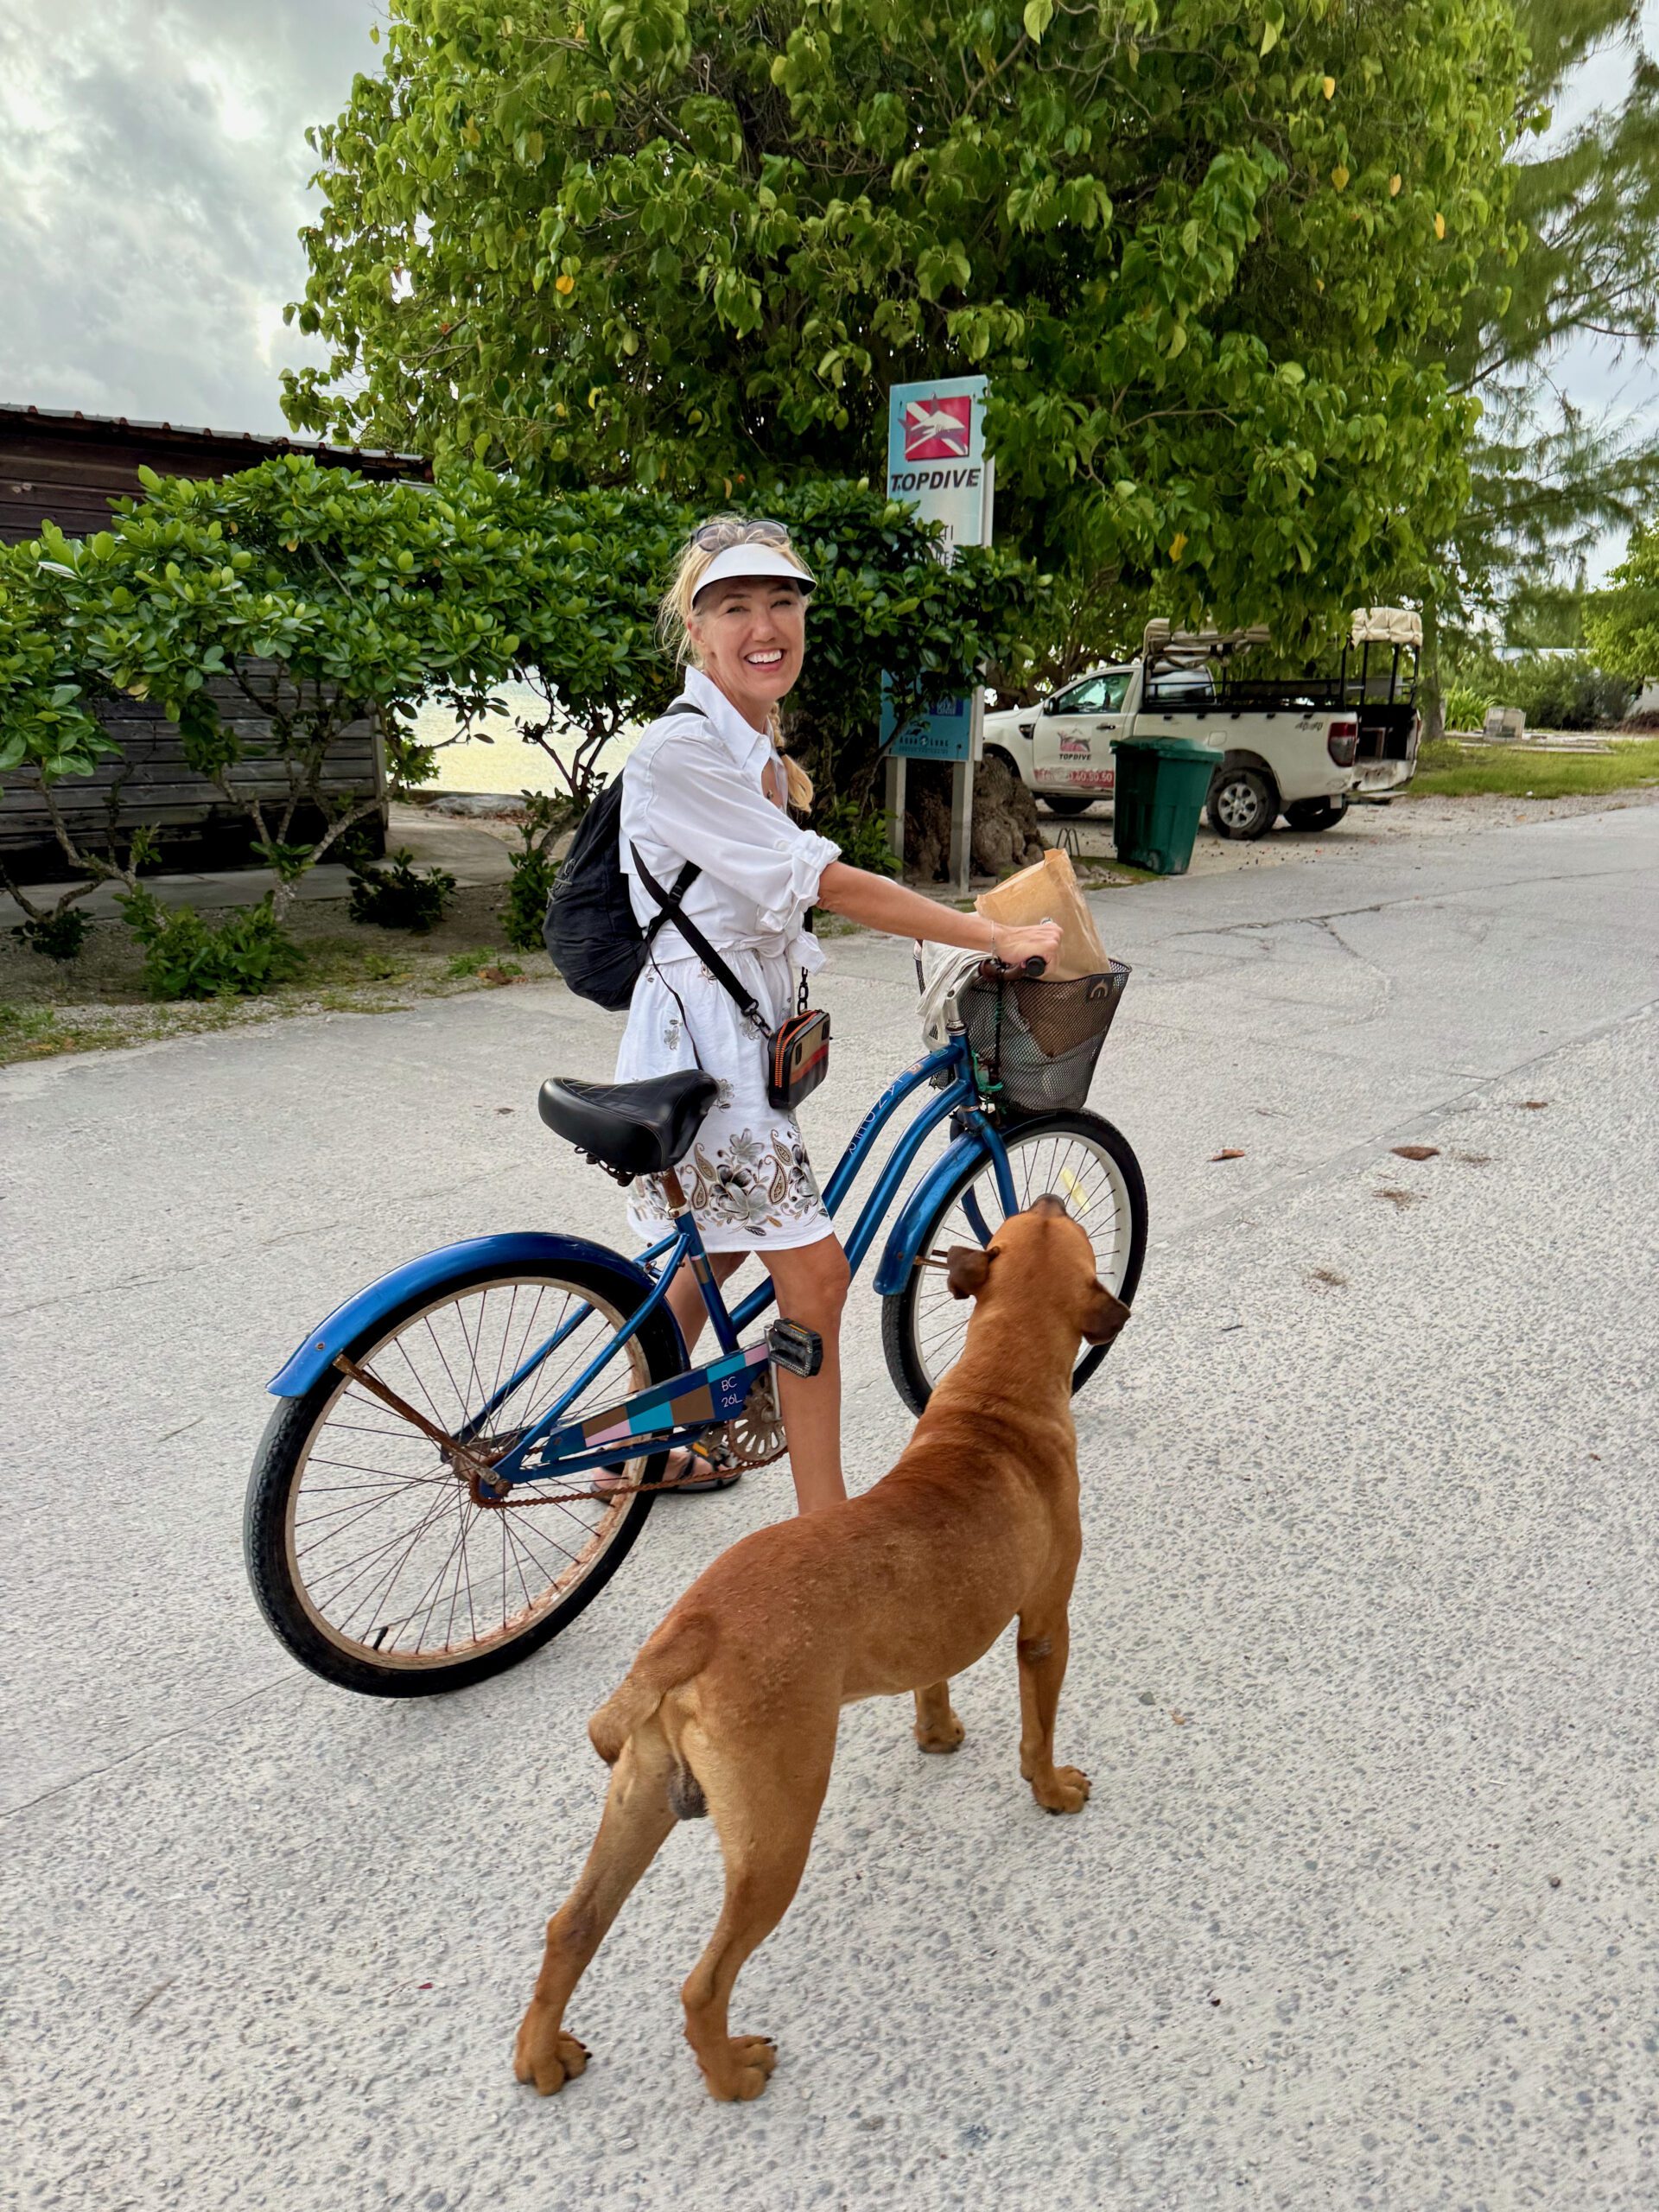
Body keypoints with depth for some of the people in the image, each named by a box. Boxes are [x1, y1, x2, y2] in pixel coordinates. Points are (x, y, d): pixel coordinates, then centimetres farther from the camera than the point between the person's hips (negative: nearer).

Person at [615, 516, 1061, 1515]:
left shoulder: (757, 747, 12)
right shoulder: (678, 750, -18)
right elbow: (828, 885, -21)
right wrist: (996, 936, -18)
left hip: (746, 1034, 10)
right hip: (701, 1036, -10)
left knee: (720, 1252, 21)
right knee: (815, 1273, -8)